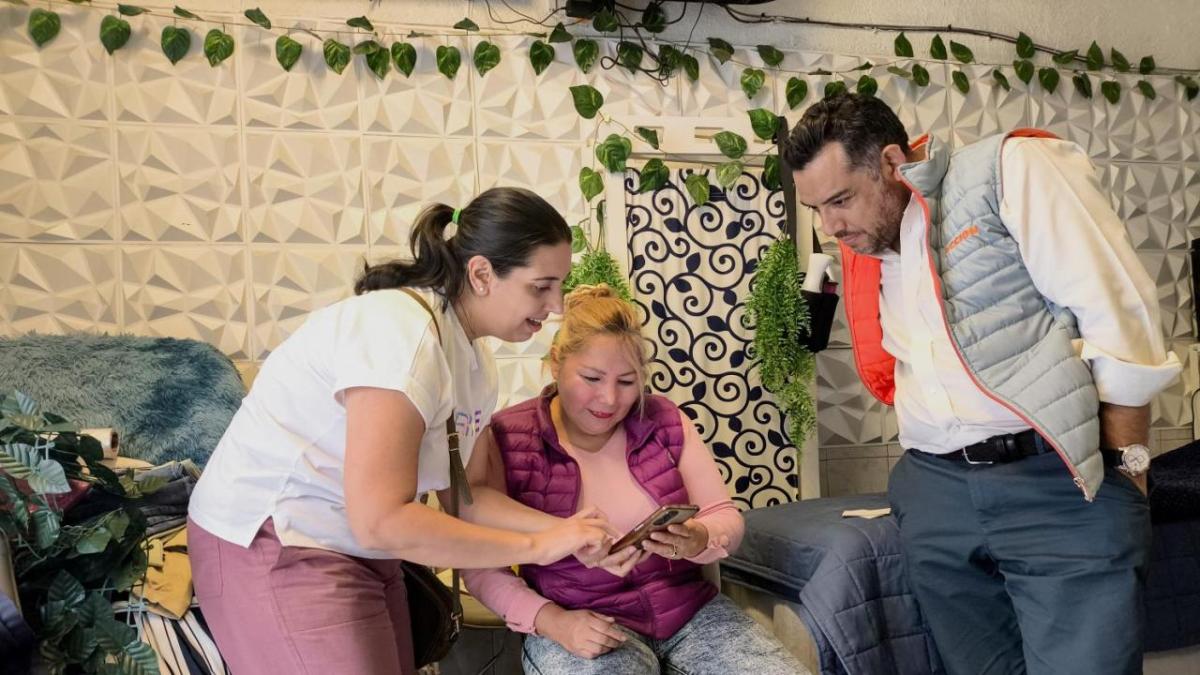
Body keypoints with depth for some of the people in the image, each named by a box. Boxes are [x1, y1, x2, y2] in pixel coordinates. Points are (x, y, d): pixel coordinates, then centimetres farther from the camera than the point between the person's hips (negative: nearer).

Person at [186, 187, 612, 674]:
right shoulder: (402, 332, -25)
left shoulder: (474, 359, 3)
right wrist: (537, 545, -24)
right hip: (271, 545, -8)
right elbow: (380, 520, -30)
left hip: (356, 546, 8)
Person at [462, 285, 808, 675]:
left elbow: (727, 518, 5)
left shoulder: (664, 421, 4)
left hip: (690, 610, 4)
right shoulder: (506, 440, -6)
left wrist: (698, 540, -18)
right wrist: (550, 620, -20)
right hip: (578, 625, -4)